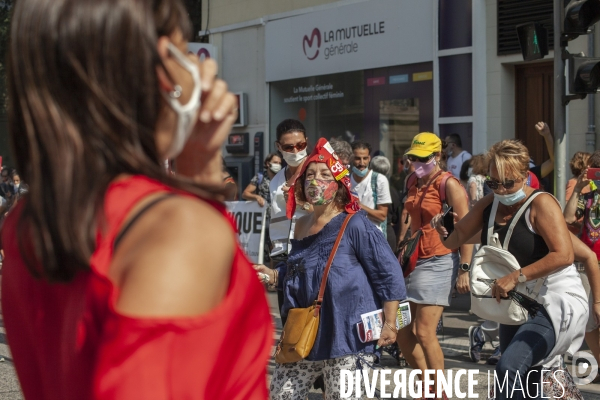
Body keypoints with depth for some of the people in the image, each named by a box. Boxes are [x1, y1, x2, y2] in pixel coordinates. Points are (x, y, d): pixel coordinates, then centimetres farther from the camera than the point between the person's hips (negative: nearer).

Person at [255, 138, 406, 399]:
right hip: (305, 335, 7)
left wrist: (389, 324, -14)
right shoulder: (302, 226, 12)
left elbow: (389, 274, -11)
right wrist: (273, 276, 12)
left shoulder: (355, 225, -9)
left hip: (347, 337, -7)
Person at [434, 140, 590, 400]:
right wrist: (443, 231, -15)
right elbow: (456, 238, 8)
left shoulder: (541, 204, -17)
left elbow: (564, 255, -28)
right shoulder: (488, 205, 3)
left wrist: (516, 277, -32)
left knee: (509, 368, -28)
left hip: (555, 300, -8)